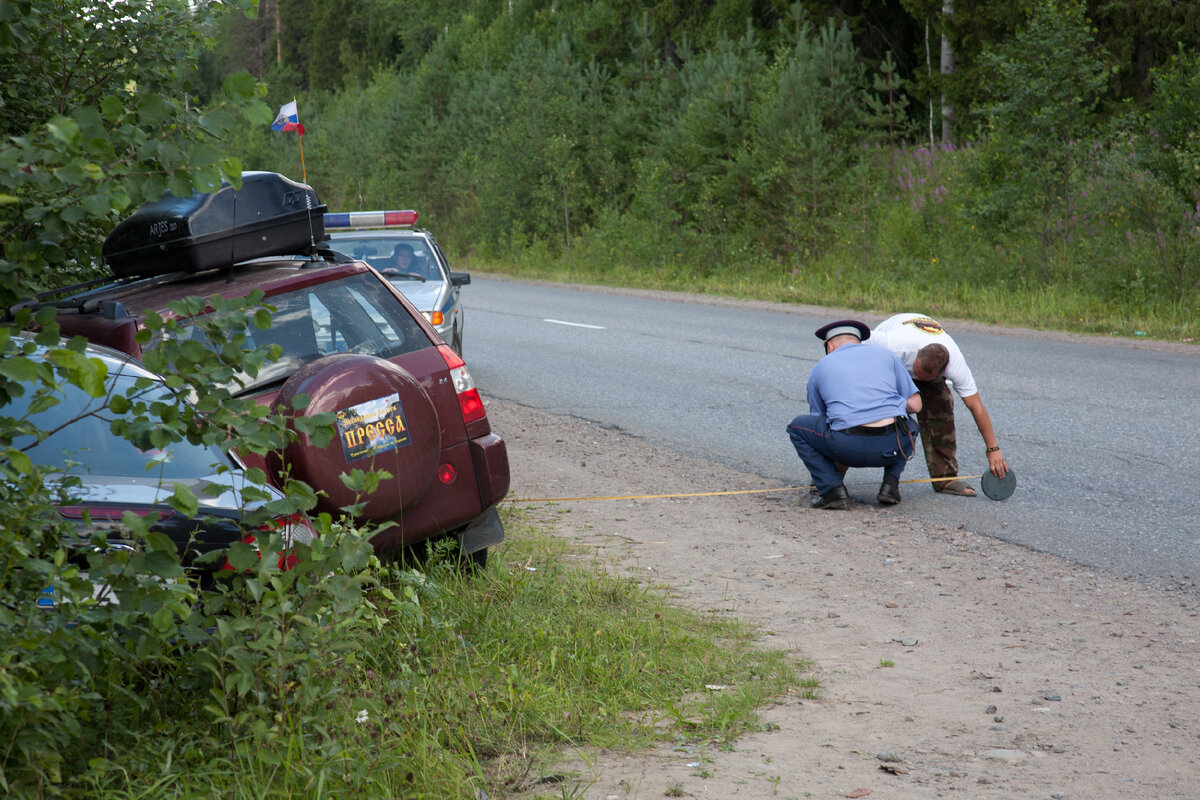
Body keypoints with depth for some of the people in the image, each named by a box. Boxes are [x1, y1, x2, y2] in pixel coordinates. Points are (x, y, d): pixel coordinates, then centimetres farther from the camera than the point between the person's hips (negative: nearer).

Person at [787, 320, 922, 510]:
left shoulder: (820, 367, 20)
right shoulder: (886, 356, 20)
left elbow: (818, 418, 29)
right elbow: (915, 405, 14)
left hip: (849, 448, -2)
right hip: (893, 446, 2)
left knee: (798, 427, 23)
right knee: (909, 426, 38)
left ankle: (832, 489, 8)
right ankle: (890, 483, 16)